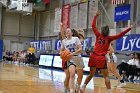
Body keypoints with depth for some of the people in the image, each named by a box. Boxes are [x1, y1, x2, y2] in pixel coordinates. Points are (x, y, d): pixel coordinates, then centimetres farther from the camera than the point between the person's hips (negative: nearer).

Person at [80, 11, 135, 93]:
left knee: (91, 74, 18)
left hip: (93, 56, 5)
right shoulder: (109, 38, -3)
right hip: (101, 58, -5)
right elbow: (120, 35, -6)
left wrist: (96, 16, 25)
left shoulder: (98, 36, 7)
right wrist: (129, 28, -4)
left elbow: (93, 26, 17)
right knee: (106, 76, 2)